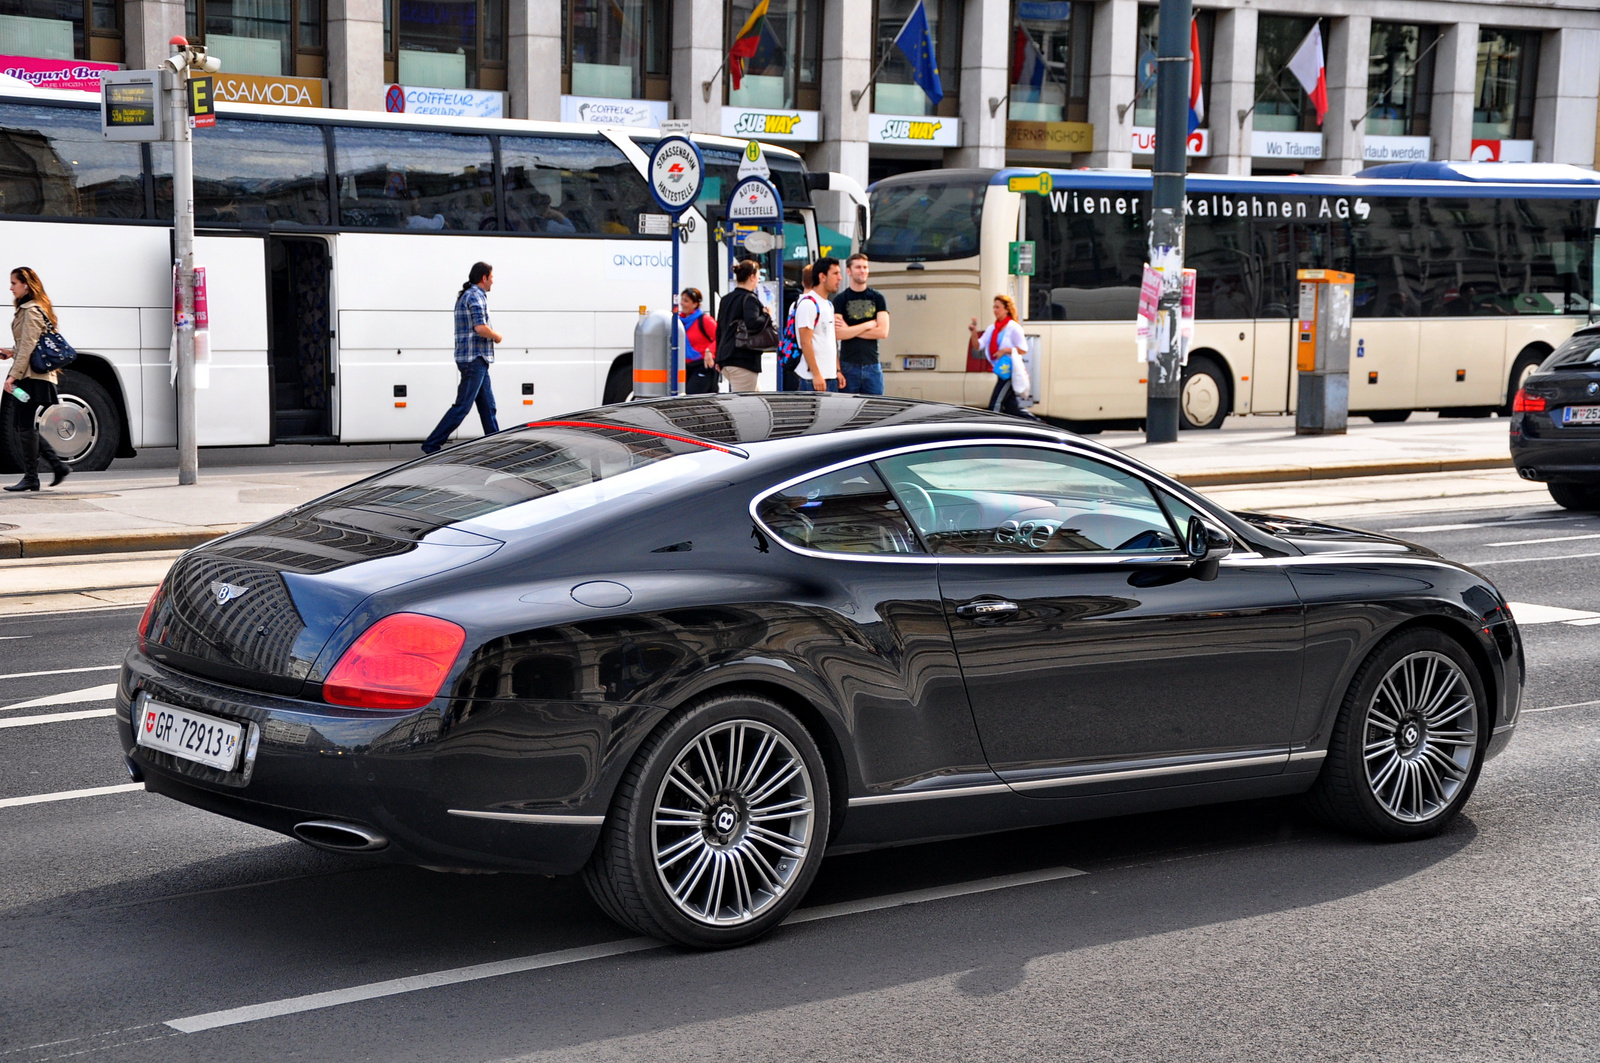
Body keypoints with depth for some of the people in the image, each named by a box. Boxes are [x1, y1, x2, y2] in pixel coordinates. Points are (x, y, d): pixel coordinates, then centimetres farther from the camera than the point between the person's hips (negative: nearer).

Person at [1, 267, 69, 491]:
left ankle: (30, 478, -3)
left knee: (27, 426, -6)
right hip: (33, 377, 10)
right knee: (27, 426, 11)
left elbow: (28, 346, -18)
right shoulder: (28, 309, 19)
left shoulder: (31, 311, -12)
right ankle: (58, 465, 12)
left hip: (33, 377, -10)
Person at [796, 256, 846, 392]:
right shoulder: (808, 304, -11)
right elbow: (806, 343, -16)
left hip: (831, 376, 9)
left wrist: (838, 371, 17)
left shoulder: (829, 305, 18)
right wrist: (816, 375, -20)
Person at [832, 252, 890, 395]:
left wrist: (851, 330, -6)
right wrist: (868, 325, -6)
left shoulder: (877, 298, 8)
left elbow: (883, 332, -3)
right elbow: (838, 334, -10)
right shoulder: (840, 299, 2)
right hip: (848, 366, -2)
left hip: (872, 365, 2)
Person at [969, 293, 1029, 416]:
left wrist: (1005, 350, -20)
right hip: (1002, 372, 8)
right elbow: (978, 346, 6)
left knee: (995, 404, -14)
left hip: (1011, 371, -8)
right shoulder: (992, 329, 12)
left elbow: (1023, 350, -10)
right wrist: (974, 333, -10)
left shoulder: (1013, 328, -8)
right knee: (1010, 407, 10)